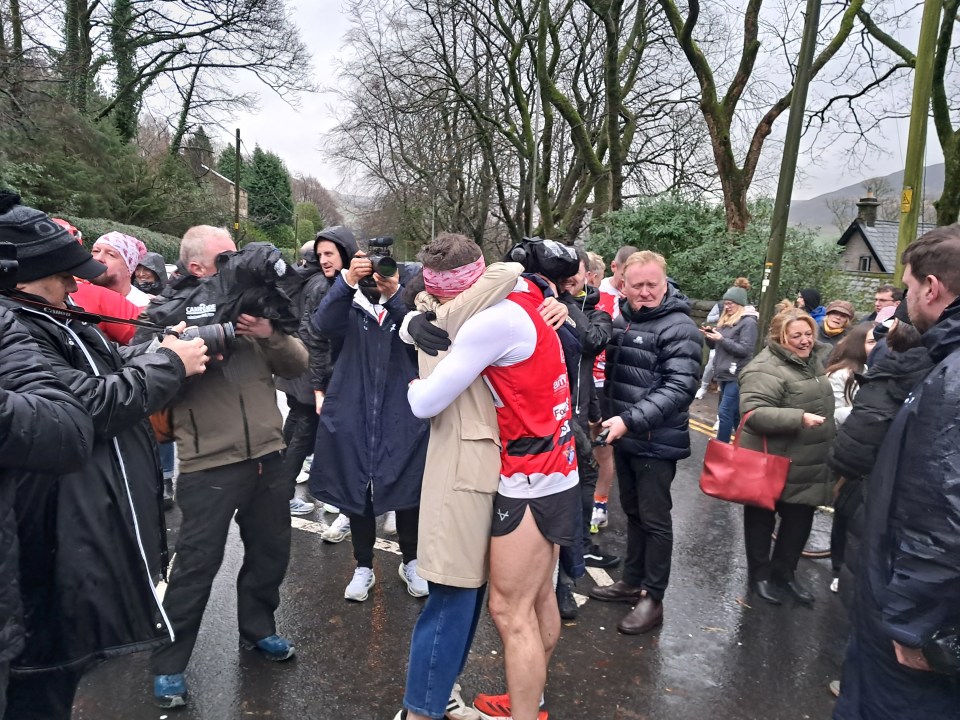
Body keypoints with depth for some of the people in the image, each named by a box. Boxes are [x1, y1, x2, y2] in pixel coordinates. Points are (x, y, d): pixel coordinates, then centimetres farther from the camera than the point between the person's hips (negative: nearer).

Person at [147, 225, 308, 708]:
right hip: (209, 465, -5)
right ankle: (168, 664, 26)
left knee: (271, 552, 18)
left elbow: (298, 364, 3)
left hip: (267, 456, 5)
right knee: (197, 565, 5)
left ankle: (257, 630, 41)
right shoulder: (168, 314, -6)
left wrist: (270, 336, -16)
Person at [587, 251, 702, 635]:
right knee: (632, 512, 19)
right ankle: (632, 582, 34)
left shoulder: (679, 329, -13)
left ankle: (653, 599, 18)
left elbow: (679, 388, -21)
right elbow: (611, 374, 16)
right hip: (625, 437, 7)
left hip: (658, 442, -7)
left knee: (655, 519, 4)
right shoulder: (621, 320, 9)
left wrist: (631, 420, -28)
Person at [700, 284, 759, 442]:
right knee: (735, 413, 15)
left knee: (725, 412, -10)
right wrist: (709, 335, 0)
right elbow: (715, 346, 20)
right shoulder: (726, 319, 13)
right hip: (724, 374, 8)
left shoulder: (748, 322, -9)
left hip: (737, 376, -8)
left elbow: (745, 350, -15)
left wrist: (721, 339, -18)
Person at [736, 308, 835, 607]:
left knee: (800, 520, 16)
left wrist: (828, 444, 27)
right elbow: (753, 413, -30)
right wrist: (798, 418, -36)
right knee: (762, 518, 10)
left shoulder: (812, 362, 10)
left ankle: (784, 571, 34)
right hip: (771, 465, -8)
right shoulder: (765, 369, -21)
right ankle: (759, 573, 26)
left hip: (807, 465, 9)